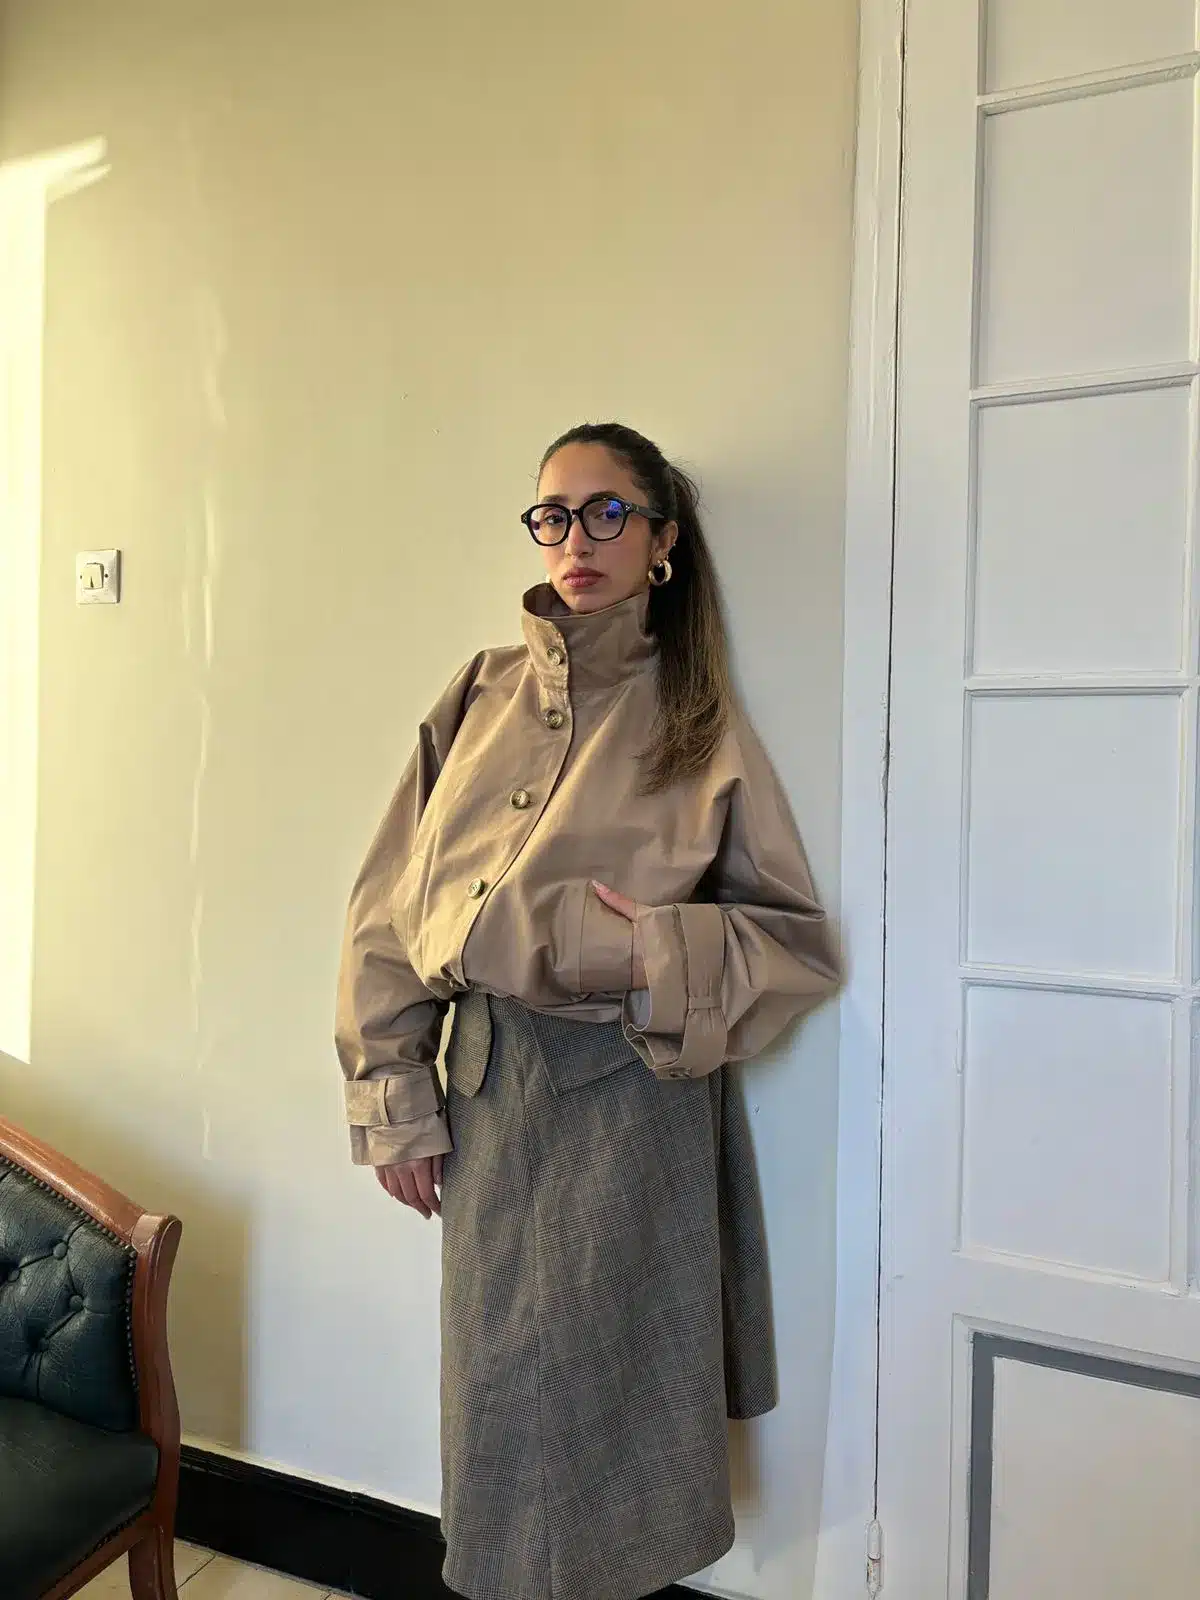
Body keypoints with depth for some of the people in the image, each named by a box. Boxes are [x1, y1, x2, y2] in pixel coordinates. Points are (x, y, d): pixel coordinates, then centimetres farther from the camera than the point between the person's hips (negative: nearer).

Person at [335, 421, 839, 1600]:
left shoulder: (703, 725, -2)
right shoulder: (479, 698, 3)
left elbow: (800, 940, -1)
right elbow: (389, 908, 4)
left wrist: (664, 955, -18)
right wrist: (397, 1098, 1)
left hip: (635, 1096, -2)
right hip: (488, 1092, 3)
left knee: (620, 1382, 12)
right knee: (499, 1387, 16)